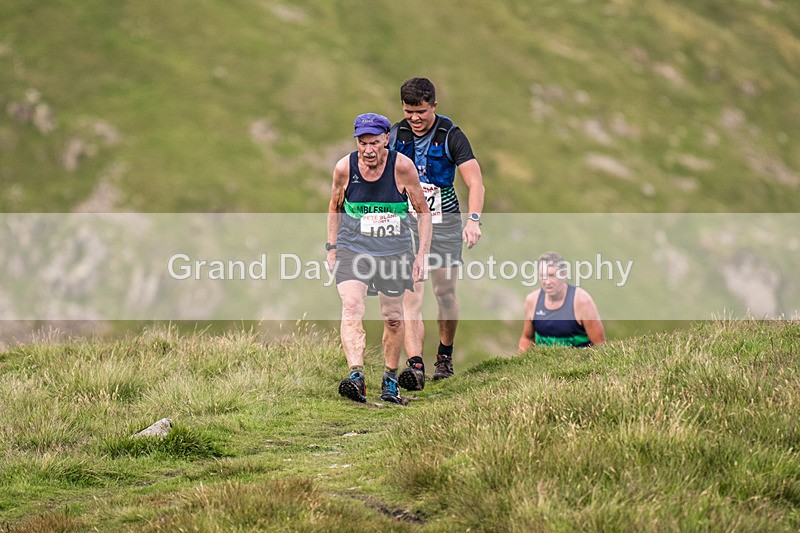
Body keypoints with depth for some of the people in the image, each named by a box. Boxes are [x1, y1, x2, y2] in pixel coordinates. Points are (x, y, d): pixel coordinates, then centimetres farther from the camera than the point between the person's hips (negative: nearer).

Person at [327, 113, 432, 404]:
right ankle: (356, 376, -34)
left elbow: (423, 211, -1)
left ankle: (390, 381, 28)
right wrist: (332, 247, 7)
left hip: (394, 250, 0)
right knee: (351, 308, -22)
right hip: (352, 248, 0)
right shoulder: (345, 167, -9)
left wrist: (422, 254, -6)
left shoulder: (402, 166, -12)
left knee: (393, 318, 8)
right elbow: (335, 208, 11)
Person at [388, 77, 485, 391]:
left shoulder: (451, 136, -9)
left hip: (444, 222, -1)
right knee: (411, 296, -12)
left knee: (445, 292, 8)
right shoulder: (395, 135, 1)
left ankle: (445, 356, 31)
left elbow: (475, 181, -15)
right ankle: (415, 366, -22)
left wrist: (473, 220, -29)